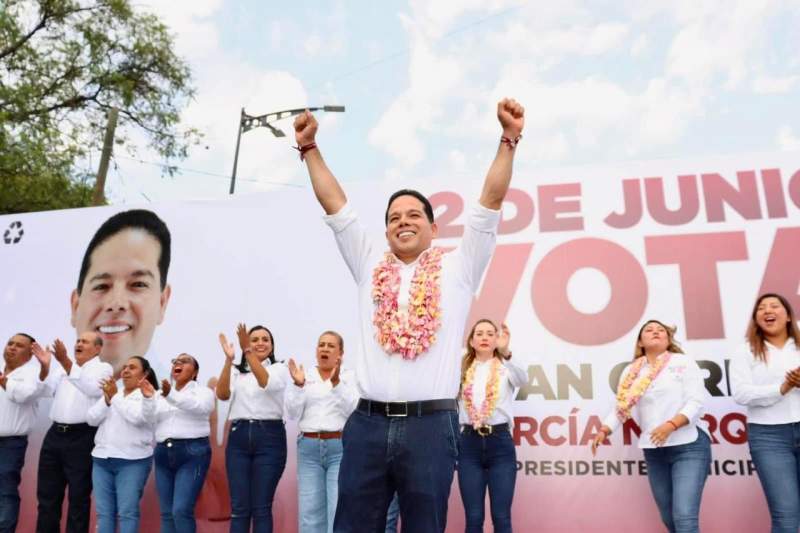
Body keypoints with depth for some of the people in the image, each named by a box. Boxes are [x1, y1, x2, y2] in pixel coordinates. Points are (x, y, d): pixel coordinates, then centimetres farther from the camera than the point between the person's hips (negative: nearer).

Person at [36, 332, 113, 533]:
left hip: (82, 437, -5)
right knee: (47, 493, 12)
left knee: (78, 496, 4)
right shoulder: (62, 366, 18)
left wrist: (66, 362, -21)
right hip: (55, 434, 5)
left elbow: (93, 388, -18)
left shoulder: (103, 368, 2)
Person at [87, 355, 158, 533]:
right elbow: (92, 419, 6)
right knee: (104, 512, 7)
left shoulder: (149, 396, -2)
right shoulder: (110, 393, 16)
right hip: (101, 459, 6)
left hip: (132, 461, -5)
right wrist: (107, 400, -10)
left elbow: (137, 418, -18)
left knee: (127, 512, -6)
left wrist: (115, 398, -14)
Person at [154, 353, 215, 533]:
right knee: (167, 513, 6)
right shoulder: (161, 396, 19)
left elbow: (199, 407, -19)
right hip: (164, 453, 5)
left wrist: (172, 395, -34)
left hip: (192, 453, -5)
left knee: (181, 511, -13)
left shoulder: (203, 391, 4)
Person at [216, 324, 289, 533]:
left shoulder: (279, 369, 7)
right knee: (238, 508, 3)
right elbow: (222, 394, -6)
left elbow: (266, 383, -16)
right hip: (239, 437, 2)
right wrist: (228, 359, -18)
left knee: (261, 508, 0)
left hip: (270, 437, -2)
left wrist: (248, 352, -25)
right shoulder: (236, 371, 14)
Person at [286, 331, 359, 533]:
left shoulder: (349, 377, 4)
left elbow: (352, 410, -10)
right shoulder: (305, 377, 9)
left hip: (341, 448, -2)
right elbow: (293, 413, 1)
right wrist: (298, 385, -14)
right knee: (310, 511, 5)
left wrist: (336, 382, -21)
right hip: (308, 449, 2)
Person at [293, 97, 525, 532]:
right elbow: (334, 204, 14)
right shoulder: (369, 267, 15)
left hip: (430, 424, -2)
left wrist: (509, 139, 0)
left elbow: (491, 200, 4)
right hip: (367, 423, 2)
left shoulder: (457, 268, 9)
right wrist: (309, 147, 13)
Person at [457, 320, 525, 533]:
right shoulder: (463, 370, 12)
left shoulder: (505, 369, 5)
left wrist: (506, 353, -35)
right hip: (469, 444, 2)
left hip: (500, 442, -1)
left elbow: (523, 379, -19)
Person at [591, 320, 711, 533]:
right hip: (654, 452, 5)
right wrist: (604, 431, -4)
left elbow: (697, 400, -9)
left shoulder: (683, 362, 1)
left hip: (688, 447, -4)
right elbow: (621, 408, 11)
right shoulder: (631, 372, 12)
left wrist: (671, 425, -23)